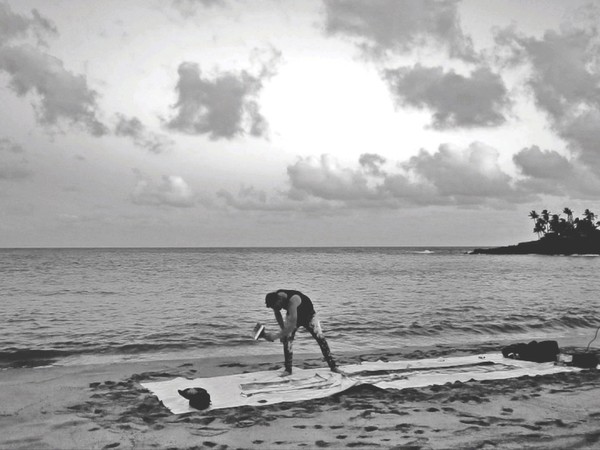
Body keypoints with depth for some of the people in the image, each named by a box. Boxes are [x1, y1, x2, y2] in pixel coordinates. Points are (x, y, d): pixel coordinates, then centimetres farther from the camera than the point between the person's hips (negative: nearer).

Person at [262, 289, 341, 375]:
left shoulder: (293, 300, -45)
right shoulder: (275, 298, -25)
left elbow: (292, 325, -49)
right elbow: (277, 314, -3)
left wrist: (277, 335, -50)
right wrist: (283, 331, -11)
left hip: (308, 315, -5)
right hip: (292, 315, 5)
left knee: (321, 338, -11)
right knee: (286, 339, -14)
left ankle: (333, 366, 2)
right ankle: (288, 370, -6)